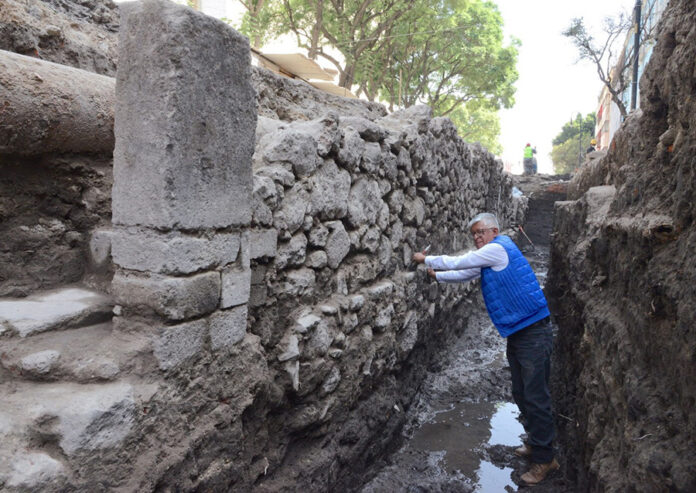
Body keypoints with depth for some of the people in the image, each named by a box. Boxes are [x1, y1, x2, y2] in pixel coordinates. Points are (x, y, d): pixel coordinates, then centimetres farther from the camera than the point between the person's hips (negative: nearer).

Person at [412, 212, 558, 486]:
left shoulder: (498, 248, -15)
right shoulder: (487, 257, 14)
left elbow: (456, 263, -12)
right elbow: (464, 273, 24)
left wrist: (425, 259, 0)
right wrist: (436, 275, 14)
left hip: (533, 332, -10)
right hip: (516, 333, 10)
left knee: (535, 396, -4)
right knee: (520, 394, 17)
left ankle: (544, 458, 8)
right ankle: (535, 442, 33)